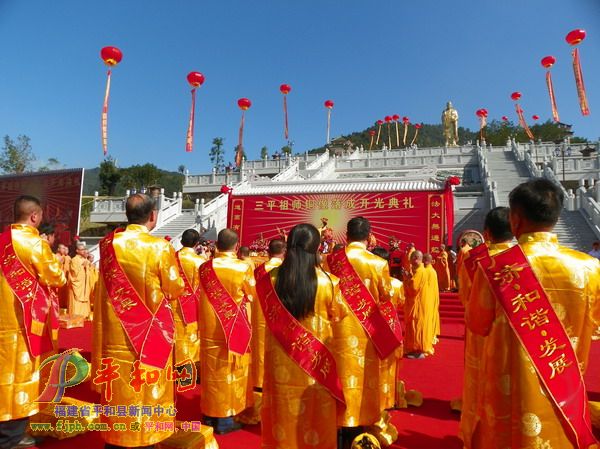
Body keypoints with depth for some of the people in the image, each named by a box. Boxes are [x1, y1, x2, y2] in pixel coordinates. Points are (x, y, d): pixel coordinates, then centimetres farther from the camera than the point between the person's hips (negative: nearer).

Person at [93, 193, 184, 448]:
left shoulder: (109, 244, -5)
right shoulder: (160, 247, -18)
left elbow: (108, 285, 11)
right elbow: (175, 290, -8)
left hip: (116, 332, 4)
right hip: (151, 334, -4)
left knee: (118, 390, 17)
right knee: (148, 390, 11)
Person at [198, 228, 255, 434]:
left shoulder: (205, 268, -5)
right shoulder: (244, 268, -15)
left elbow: (200, 296, 8)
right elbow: (252, 295, -1)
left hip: (210, 328, 4)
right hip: (235, 328, -3)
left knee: (212, 370, 16)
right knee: (231, 370, 8)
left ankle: (210, 414, 28)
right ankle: (225, 418, 15)